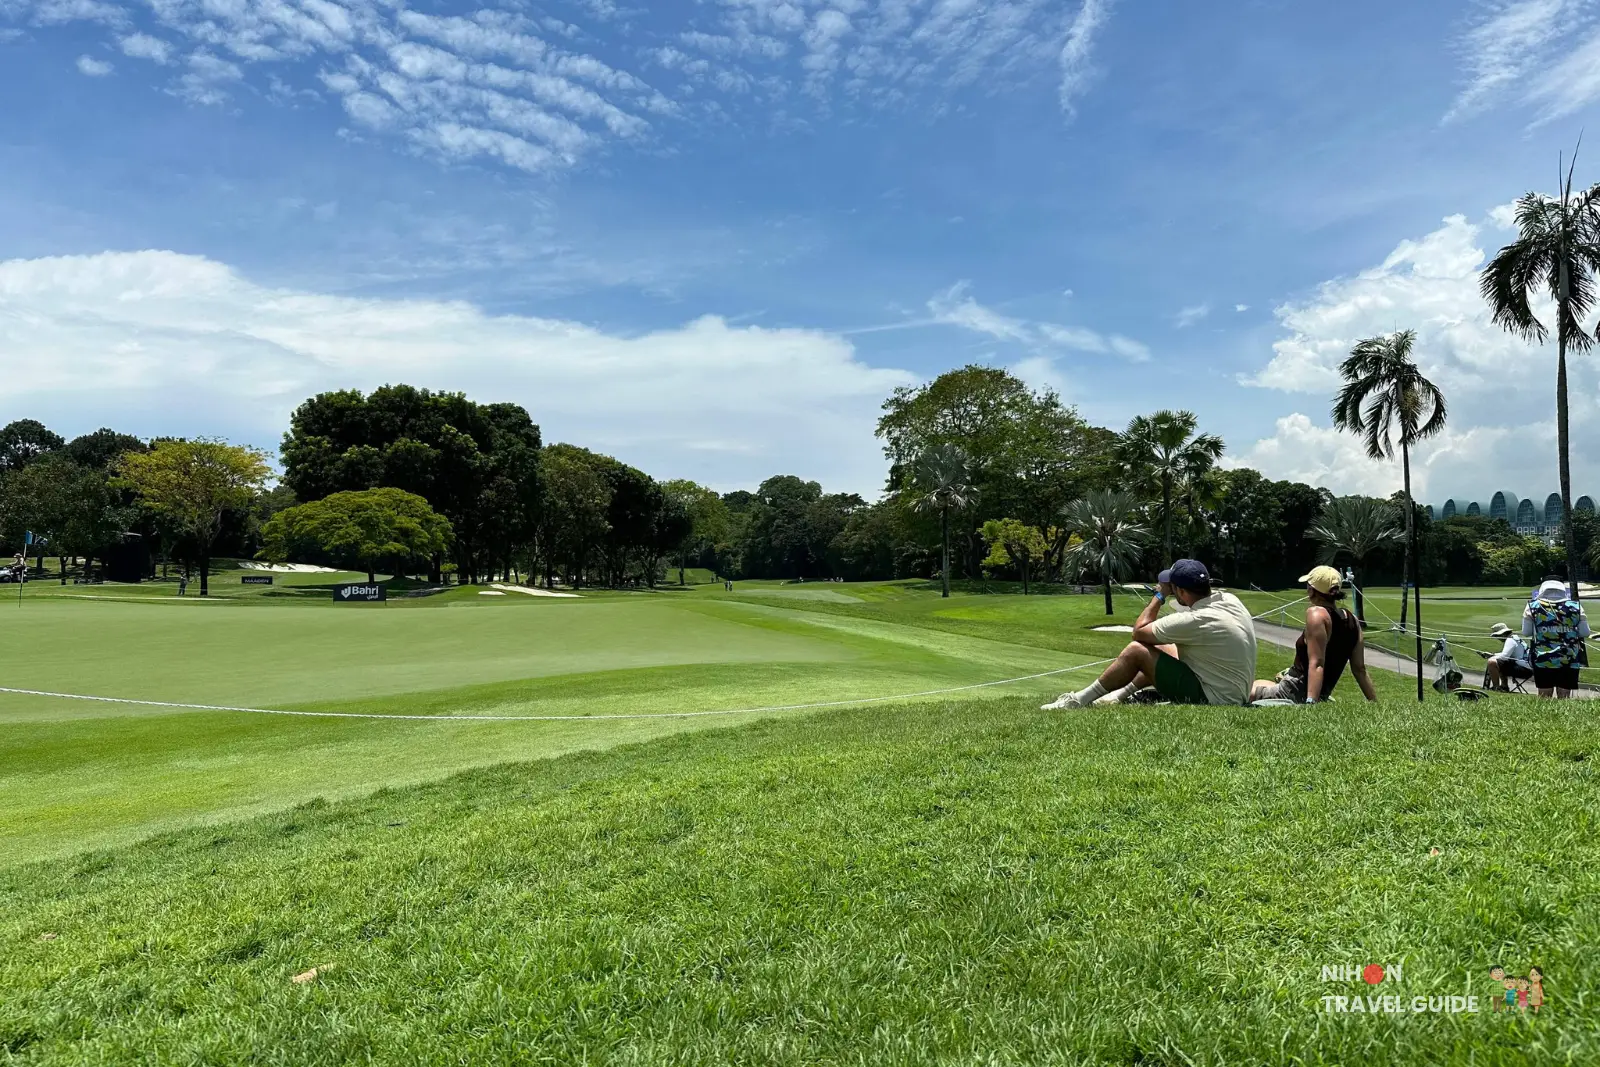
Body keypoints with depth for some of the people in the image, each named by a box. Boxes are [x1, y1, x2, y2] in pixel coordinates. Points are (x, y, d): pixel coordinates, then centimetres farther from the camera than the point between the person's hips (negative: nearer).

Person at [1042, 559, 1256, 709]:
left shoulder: (1193, 621, -27)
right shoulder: (1230, 599, -3)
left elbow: (1139, 631, -12)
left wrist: (1160, 595, -4)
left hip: (1213, 700, -9)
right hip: (1234, 695, 9)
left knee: (1136, 650, -10)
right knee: (1163, 647, 19)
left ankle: (1079, 700, 0)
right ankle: (1122, 694, 26)